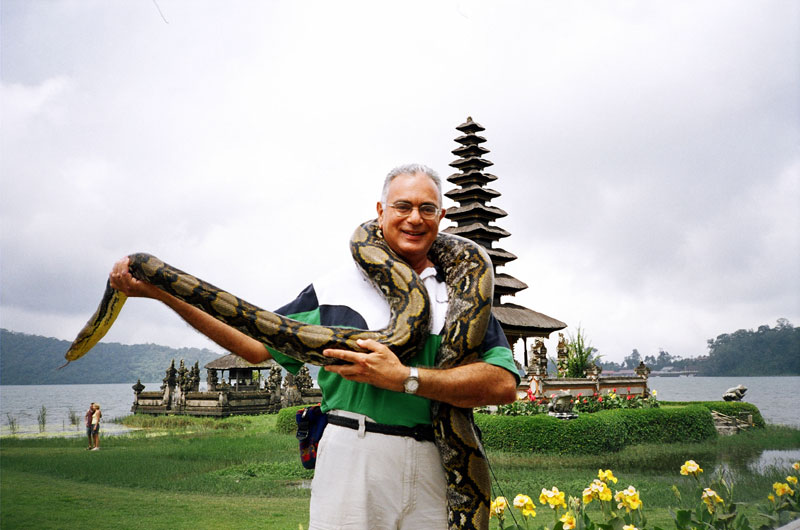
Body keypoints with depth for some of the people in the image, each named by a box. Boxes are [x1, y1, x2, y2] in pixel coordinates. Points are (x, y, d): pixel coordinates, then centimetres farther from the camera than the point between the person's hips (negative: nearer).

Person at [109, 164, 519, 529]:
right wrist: (163, 290, 4)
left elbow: (504, 384, -5)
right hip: (351, 456, -1)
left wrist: (404, 377, -16)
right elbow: (258, 342, 9)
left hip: (432, 466, 1)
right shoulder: (336, 286, 7)